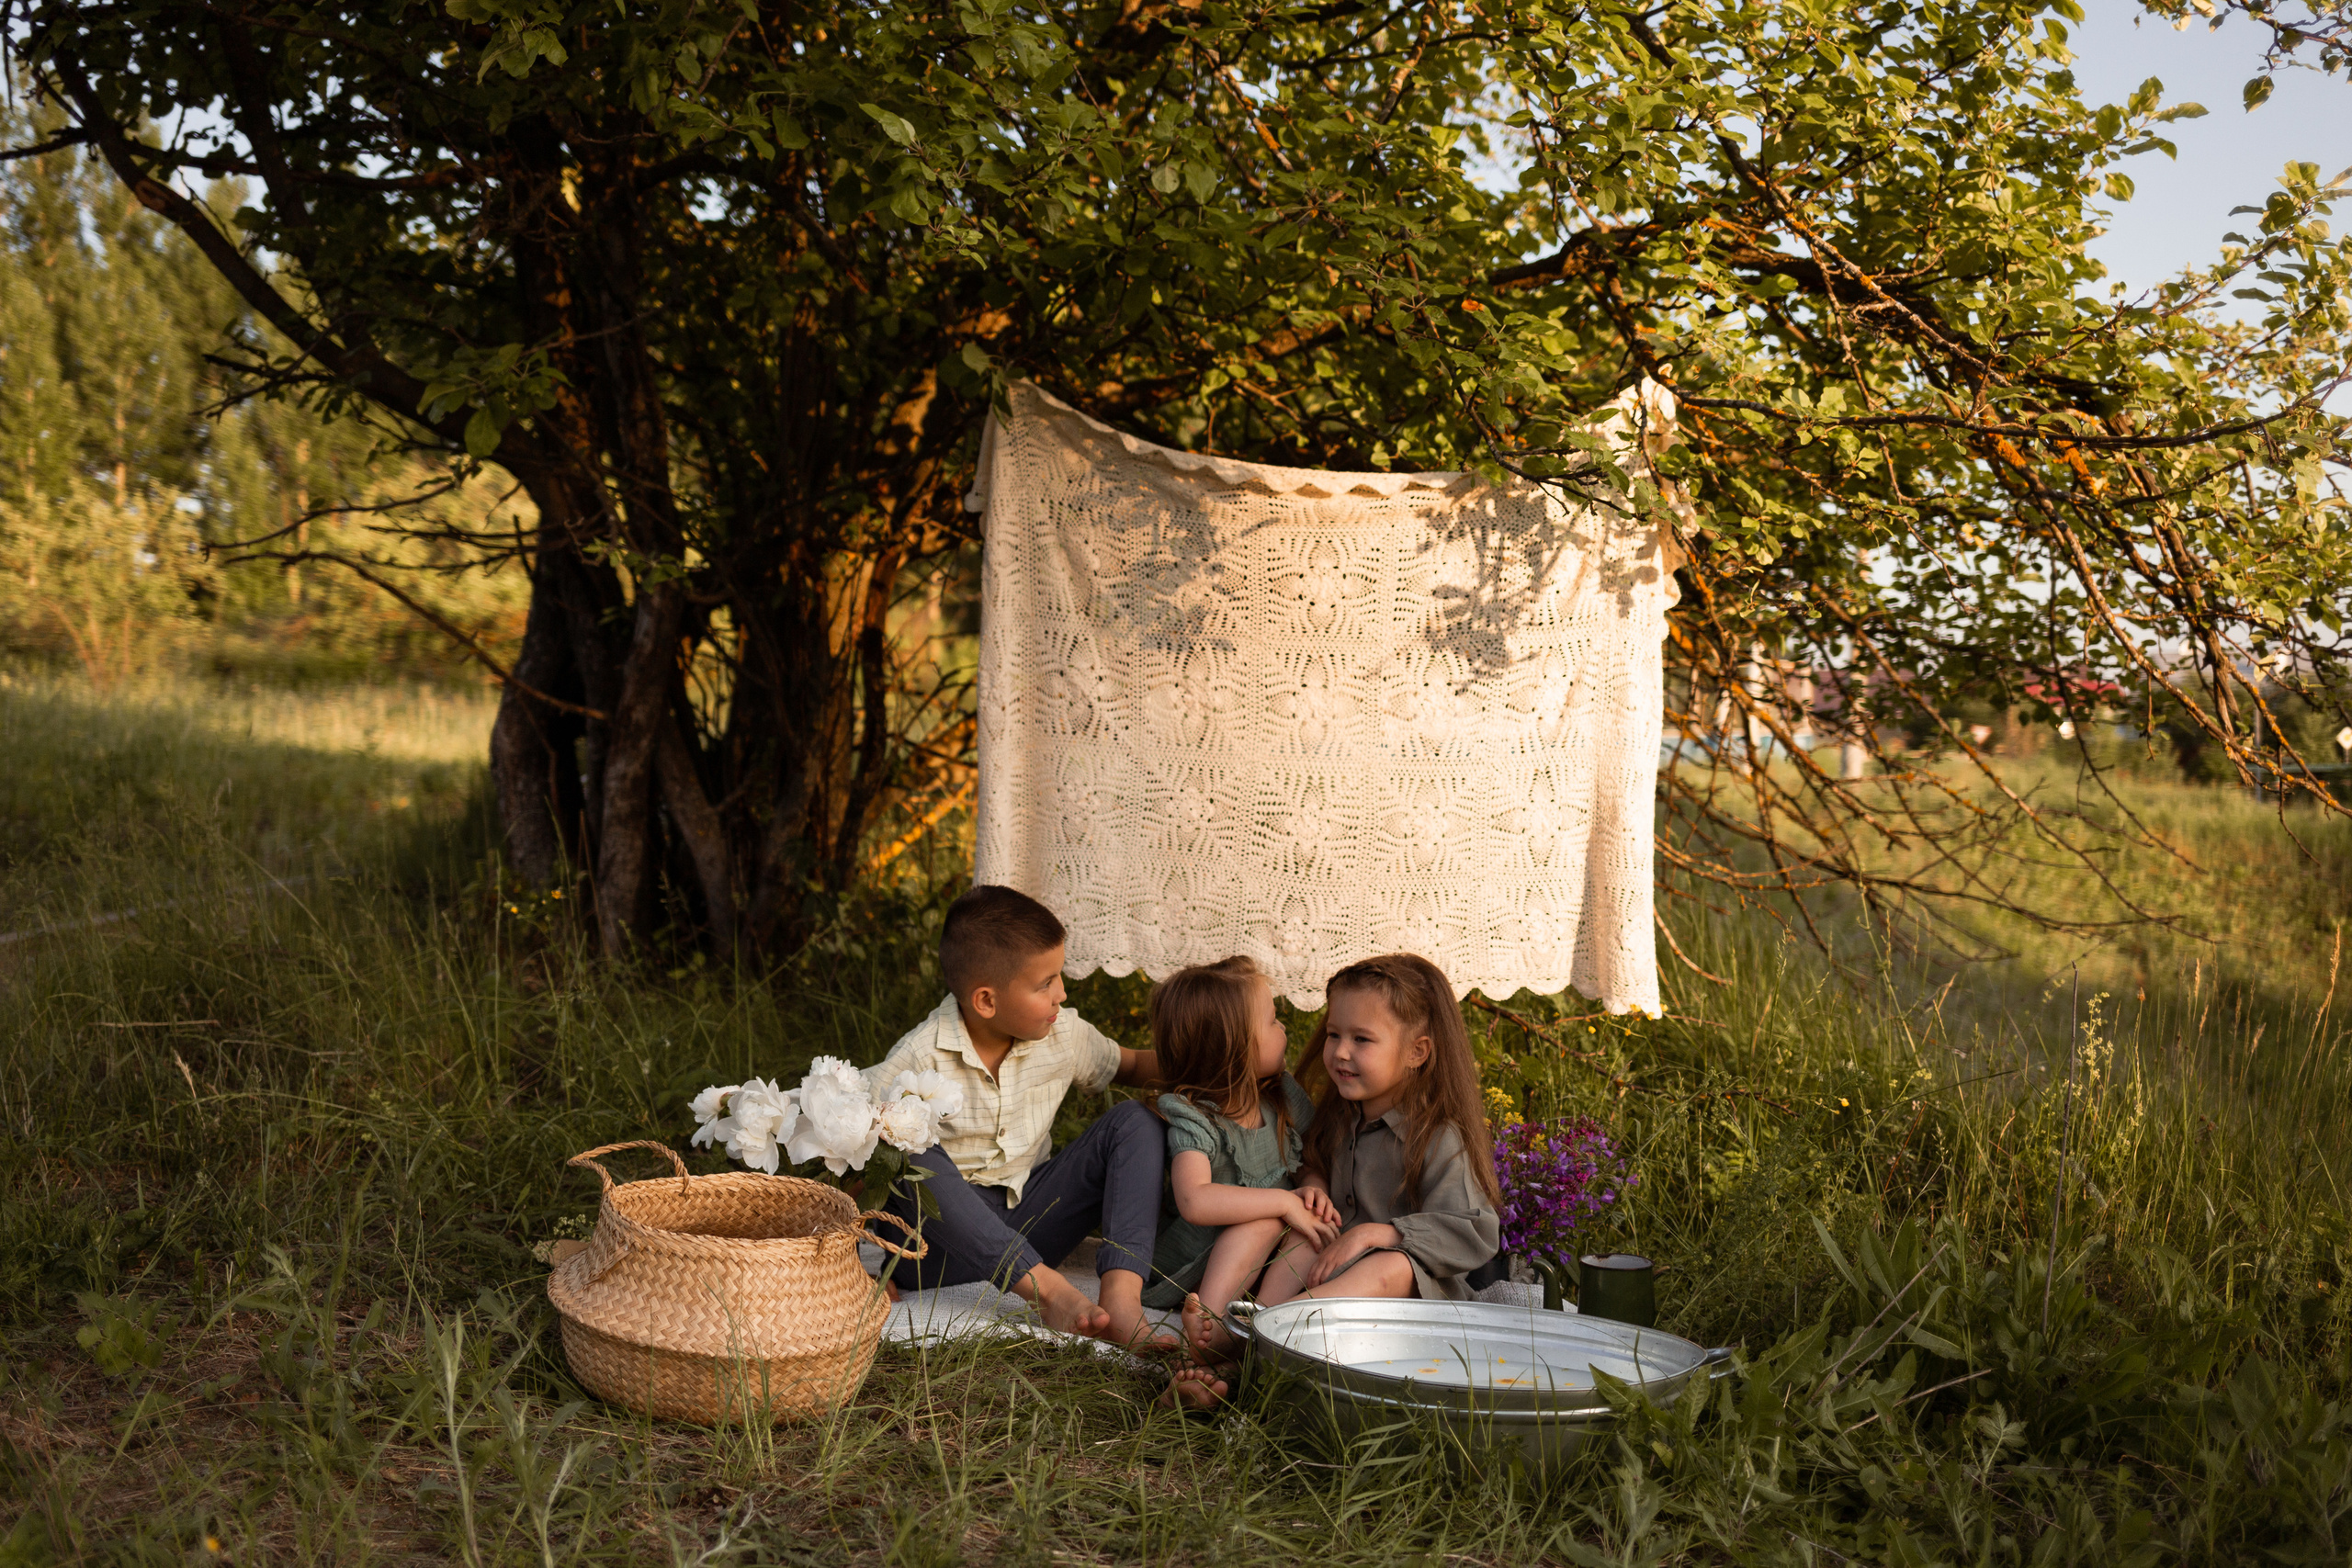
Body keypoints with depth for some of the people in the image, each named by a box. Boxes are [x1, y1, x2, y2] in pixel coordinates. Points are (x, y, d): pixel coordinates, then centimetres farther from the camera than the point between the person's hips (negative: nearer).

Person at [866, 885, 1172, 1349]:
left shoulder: (1064, 1034, 1)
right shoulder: (922, 1058, -16)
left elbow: (1129, 1066, 18)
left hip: (1027, 1231, 5)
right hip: (943, 1244, -4)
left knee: (1135, 1120, -11)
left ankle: (1121, 1294, -31)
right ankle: (1050, 1292, -40)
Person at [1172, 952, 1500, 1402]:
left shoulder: (1438, 1139, -11)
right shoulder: (1338, 1122, 11)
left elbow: (1473, 1233, -18)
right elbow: (1315, 1163, 32)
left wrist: (1373, 1234, -24)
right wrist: (1313, 1184, 5)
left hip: (1421, 1288, -6)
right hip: (1341, 1265, 6)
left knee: (1391, 1265, -38)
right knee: (1300, 1250, -24)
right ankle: (1227, 1365, -47)